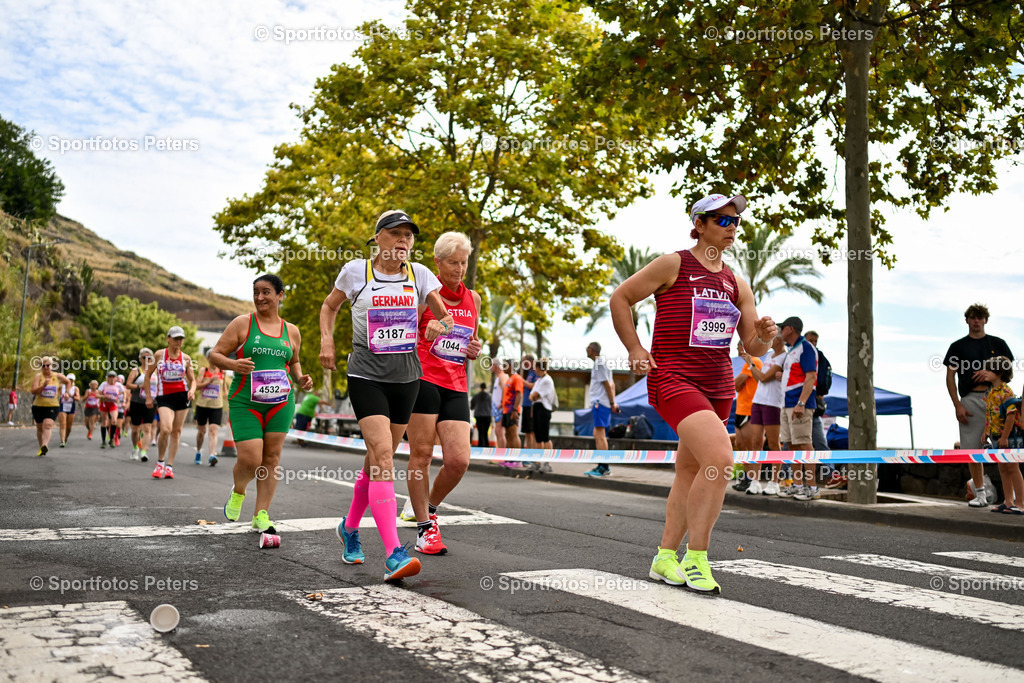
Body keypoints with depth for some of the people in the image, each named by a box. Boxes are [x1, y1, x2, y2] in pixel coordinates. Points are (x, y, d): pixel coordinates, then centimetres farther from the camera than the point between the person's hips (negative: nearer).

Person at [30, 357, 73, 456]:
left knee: (47, 425, -20)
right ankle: (41, 448, 23)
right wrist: (43, 385, -30)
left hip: (53, 406, -1)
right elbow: (33, 391, -17)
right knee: (40, 428, 10)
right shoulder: (38, 377, -4)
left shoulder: (58, 376, 4)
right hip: (38, 406, 1)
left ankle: (45, 446, -36)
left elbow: (68, 382, 25)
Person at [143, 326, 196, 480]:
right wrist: (148, 397, 3)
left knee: (176, 431, 3)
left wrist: (192, 391, -10)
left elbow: (192, 380, 12)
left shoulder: (186, 358, 7)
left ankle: (169, 466, 10)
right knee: (165, 429, -19)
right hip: (164, 397, -2)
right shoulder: (159, 355, 2)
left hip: (182, 396, 3)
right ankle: (160, 462, 2)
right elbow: (147, 376, 9)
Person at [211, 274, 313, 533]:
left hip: (280, 403, 3)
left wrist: (300, 379, 5)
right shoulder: (242, 323, 0)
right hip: (245, 402, -3)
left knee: (271, 457, 2)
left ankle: (261, 516, 11)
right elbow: (214, 355, 0)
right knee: (250, 460, -10)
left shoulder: (291, 331, 10)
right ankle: (237, 492, 24)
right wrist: (233, 364, -20)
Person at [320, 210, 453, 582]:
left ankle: (350, 527, 37)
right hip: (366, 376, -4)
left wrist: (440, 325, -14)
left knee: (379, 458, 12)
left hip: (406, 377, 4)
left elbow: (446, 317, 9)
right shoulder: (355, 271, 1)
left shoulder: (419, 275, 5)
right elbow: (330, 306, 17)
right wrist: (326, 339, 2)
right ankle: (393, 554, -22)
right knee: (383, 456, -19)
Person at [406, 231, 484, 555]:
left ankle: (430, 508, 21)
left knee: (459, 460, -6)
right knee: (422, 454, -3)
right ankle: (424, 528, 9)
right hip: (423, 380, -4)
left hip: (456, 386, 5)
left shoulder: (473, 299, 16)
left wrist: (474, 350, 7)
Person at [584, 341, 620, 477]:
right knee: (598, 434, 13)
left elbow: (607, 384, -15)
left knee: (599, 434, -10)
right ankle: (602, 466, 17)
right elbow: (611, 384, 20)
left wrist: (612, 403, -13)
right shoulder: (601, 362, 19)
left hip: (600, 403, -10)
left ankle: (603, 467, -11)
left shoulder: (599, 364, -12)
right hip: (599, 403, 10)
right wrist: (613, 402, 16)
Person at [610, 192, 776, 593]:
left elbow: (754, 348, 14)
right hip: (673, 378, -7)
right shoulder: (673, 265, -2)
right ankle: (696, 560, -13)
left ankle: (665, 557, 24)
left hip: (718, 386, 7)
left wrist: (764, 336, -9)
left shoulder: (737, 285, 14)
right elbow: (620, 298, 2)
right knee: (720, 459, -23)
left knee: (690, 473, 12)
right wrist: (635, 350, -5)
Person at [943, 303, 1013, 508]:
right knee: (972, 448, -2)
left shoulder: (998, 344, 15)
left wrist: (991, 375, -10)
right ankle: (980, 493, 7)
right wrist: (957, 405, -3)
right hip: (970, 399, 0)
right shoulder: (958, 346, 13)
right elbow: (950, 377, 7)